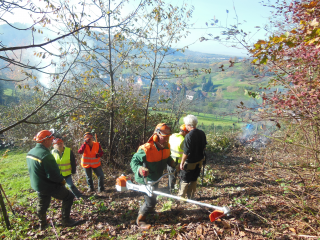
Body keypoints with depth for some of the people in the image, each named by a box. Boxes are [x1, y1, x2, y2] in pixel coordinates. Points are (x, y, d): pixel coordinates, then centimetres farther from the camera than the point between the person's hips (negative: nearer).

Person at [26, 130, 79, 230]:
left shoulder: (30, 152, 1)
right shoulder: (46, 155, -29)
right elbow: (53, 175, -29)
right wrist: (62, 180, -11)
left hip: (36, 185, 9)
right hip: (48, 186, -9)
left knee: (42, 204, 27)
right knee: (69, 196, 6)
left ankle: (42, 224, 44)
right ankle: (66, 221, 13)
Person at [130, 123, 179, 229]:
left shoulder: (166, 147, -10)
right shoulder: (146, 149, -34)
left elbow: (168, 158, 9)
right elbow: (134, 161, -29)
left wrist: (174, 165, -6)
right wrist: (139, 169, -48)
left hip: (155, 178, 8)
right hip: (145, 179, -8)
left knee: (152, 198, 28)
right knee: (151, 201, -5)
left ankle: (142, 211, 58)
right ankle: (140, 220, 20)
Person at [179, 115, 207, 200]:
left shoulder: (189, 136, -25)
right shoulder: (202, 133, -1)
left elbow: (186, 152, -23)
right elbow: (204, 147, 11)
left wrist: (182, 162, -12)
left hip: (190, 163, -7)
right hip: (199, 161, 7)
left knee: (185, 180, 10)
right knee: (194, 180, 19)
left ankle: (180, 197, 24)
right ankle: (191, 197, 31)